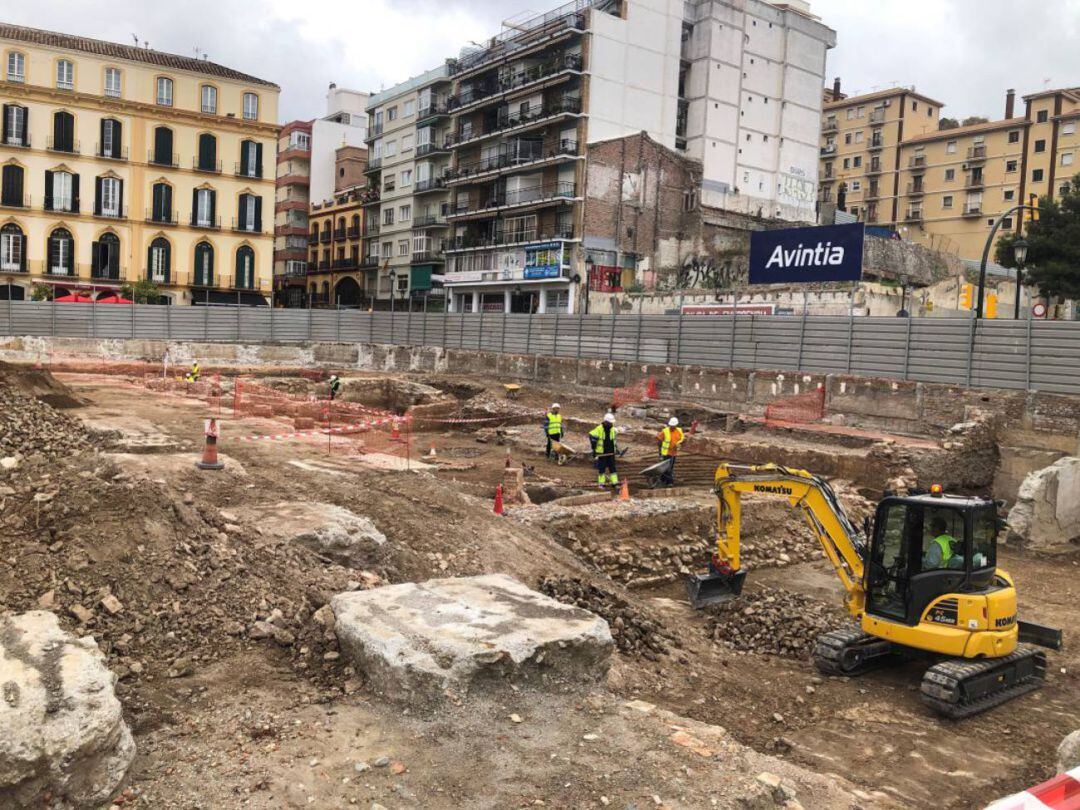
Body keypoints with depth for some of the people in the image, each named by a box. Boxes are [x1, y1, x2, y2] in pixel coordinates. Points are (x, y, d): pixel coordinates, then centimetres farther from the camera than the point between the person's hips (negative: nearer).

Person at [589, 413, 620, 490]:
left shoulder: (613, 429, 4)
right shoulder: (599, 429, -11)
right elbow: (592, 437, -9)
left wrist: (616, 449, 15)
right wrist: (594, 449, -9)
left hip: (611, 452, 4)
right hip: (601, 453, -4)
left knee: (612, 467, 4)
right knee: (601, 468, 1)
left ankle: (614, 482, 8)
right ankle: (601, 483, 9)